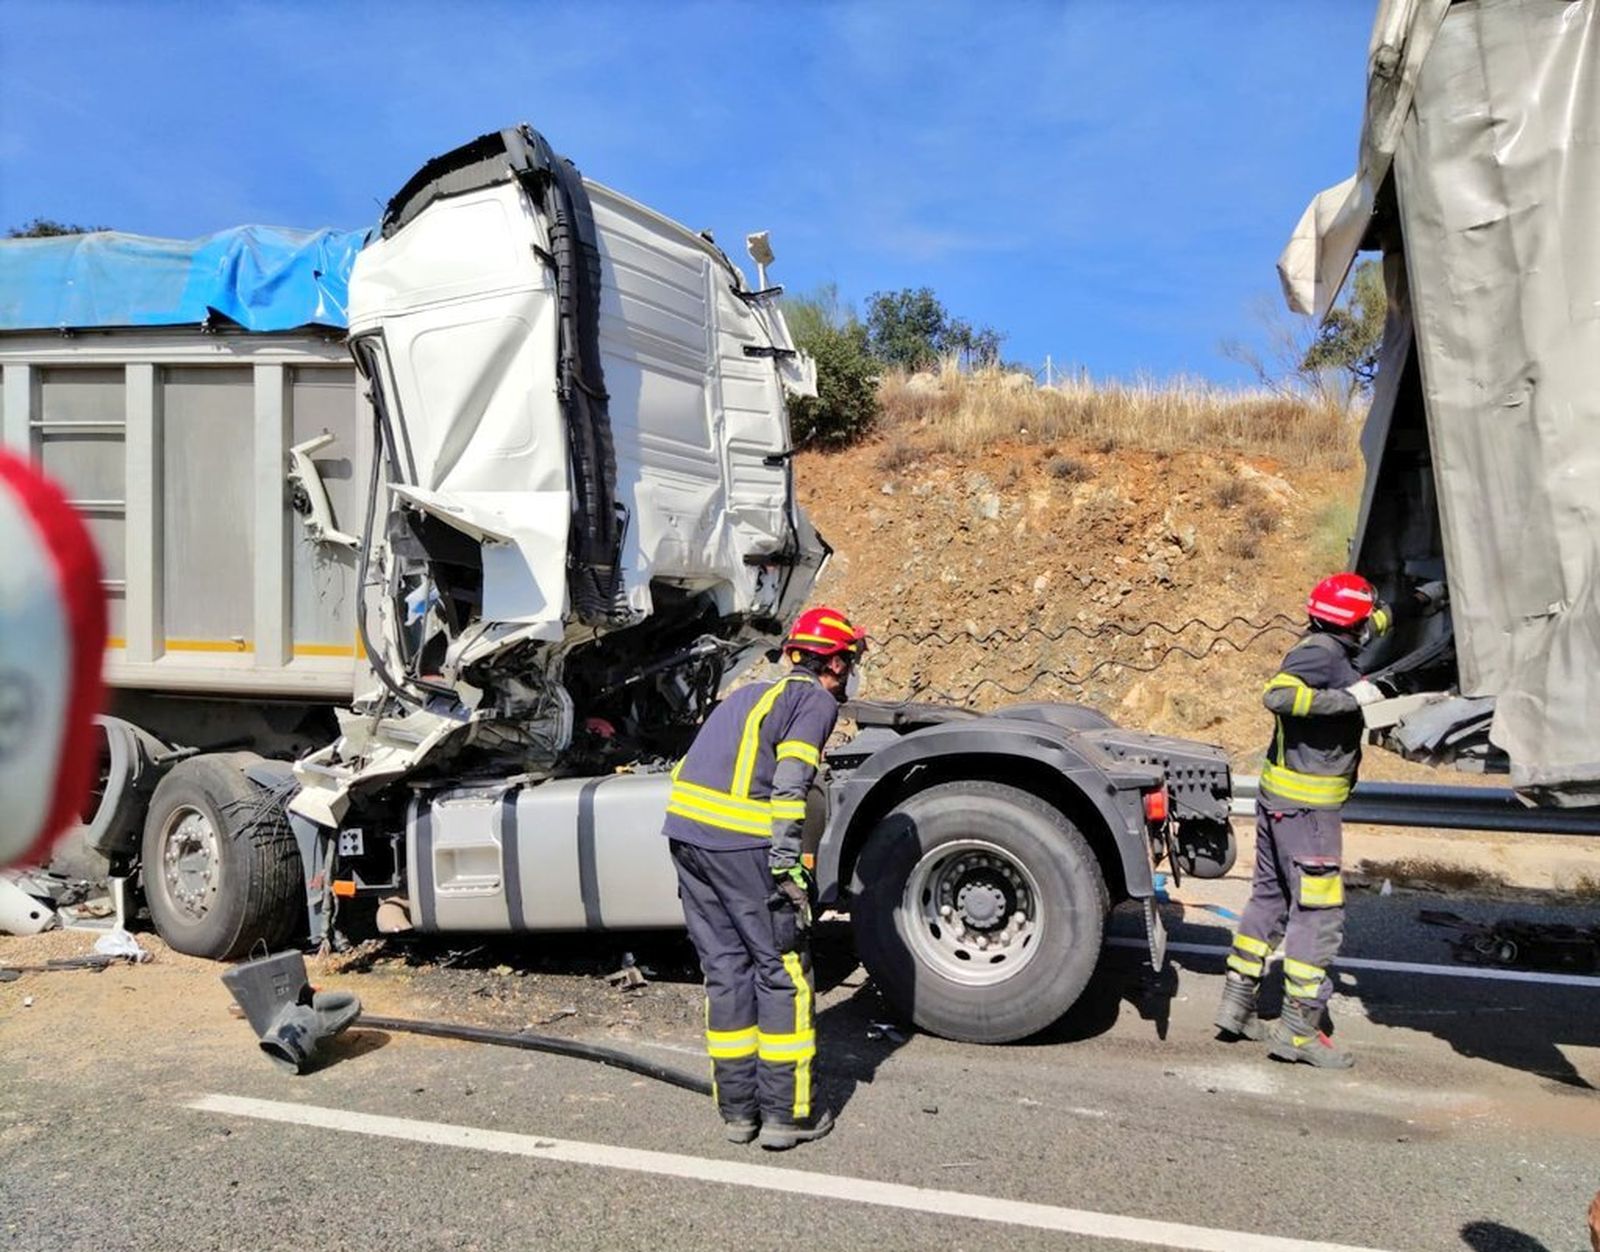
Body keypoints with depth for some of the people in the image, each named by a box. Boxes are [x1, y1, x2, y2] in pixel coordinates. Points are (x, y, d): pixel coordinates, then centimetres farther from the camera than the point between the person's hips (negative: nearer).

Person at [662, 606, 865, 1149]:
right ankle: (785, 1114, 10)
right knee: (784, 971, 5)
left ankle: (737, 1110, 22)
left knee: (725, 968, 15)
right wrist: (788, 867, -16)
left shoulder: (754, 693, 26)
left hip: (685, 831, 8)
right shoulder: (815, 700, 2)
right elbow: (789, 783, -13)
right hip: (741, 842, -8)